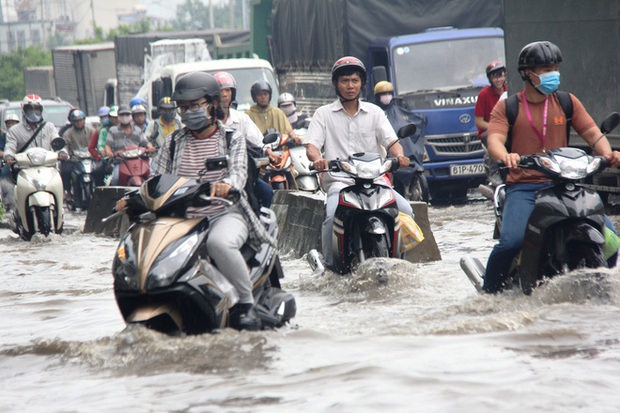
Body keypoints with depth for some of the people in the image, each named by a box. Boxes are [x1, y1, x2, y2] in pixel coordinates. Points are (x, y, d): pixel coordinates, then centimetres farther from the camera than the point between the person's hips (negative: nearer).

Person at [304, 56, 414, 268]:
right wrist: (317, 159, -24)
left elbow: (391, 141, 8)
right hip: (339, 181, -2)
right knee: (332, 215, -32)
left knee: (405, 210, -21)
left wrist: (399, 156, -16)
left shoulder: (374, 112, 16)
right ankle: (329, 263, -14)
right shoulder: (324, 114, 11)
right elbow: (311, 145, 0)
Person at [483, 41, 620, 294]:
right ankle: (489, 292, -6)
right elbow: (494, 140, -9)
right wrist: (505, 156, -33)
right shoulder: (507, 107, 5)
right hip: (522, 188, -3)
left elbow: (592, 133, 7)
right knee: (510, 242, -28)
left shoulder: (566, 102, 13)